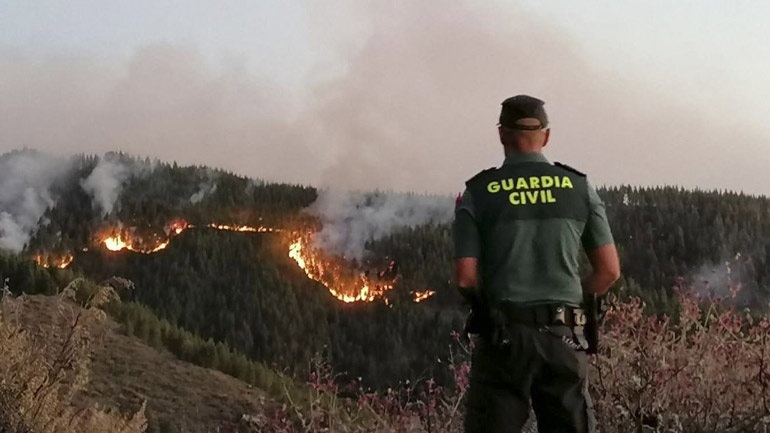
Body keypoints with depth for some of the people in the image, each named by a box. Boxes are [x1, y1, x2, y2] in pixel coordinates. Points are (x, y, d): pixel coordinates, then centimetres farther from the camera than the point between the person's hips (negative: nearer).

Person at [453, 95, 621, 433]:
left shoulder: (478, 193, -1)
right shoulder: (578, 187, 5)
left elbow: (465, 278, -6)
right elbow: (609, 270, 4)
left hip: (504, 335, -1)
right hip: (563, 336, 2)